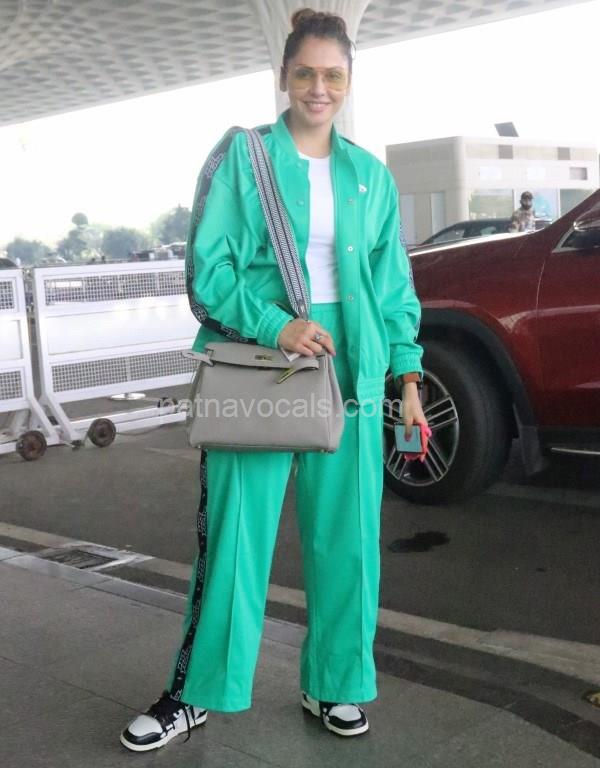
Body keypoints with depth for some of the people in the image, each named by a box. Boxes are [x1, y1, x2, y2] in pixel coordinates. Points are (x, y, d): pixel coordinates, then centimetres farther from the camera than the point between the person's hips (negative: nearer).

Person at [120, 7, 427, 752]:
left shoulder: (370, 174, 11)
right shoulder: (242, 155, 1)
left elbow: (392, 283, 14)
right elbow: (207, 266, -5)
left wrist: (408, 374, 8)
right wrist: (274, 325, -18)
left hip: (349, 373, 3)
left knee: (345, 537, 7)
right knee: (232, 533, 1)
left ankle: (331, 684, 25)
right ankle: (196, 690, 18)